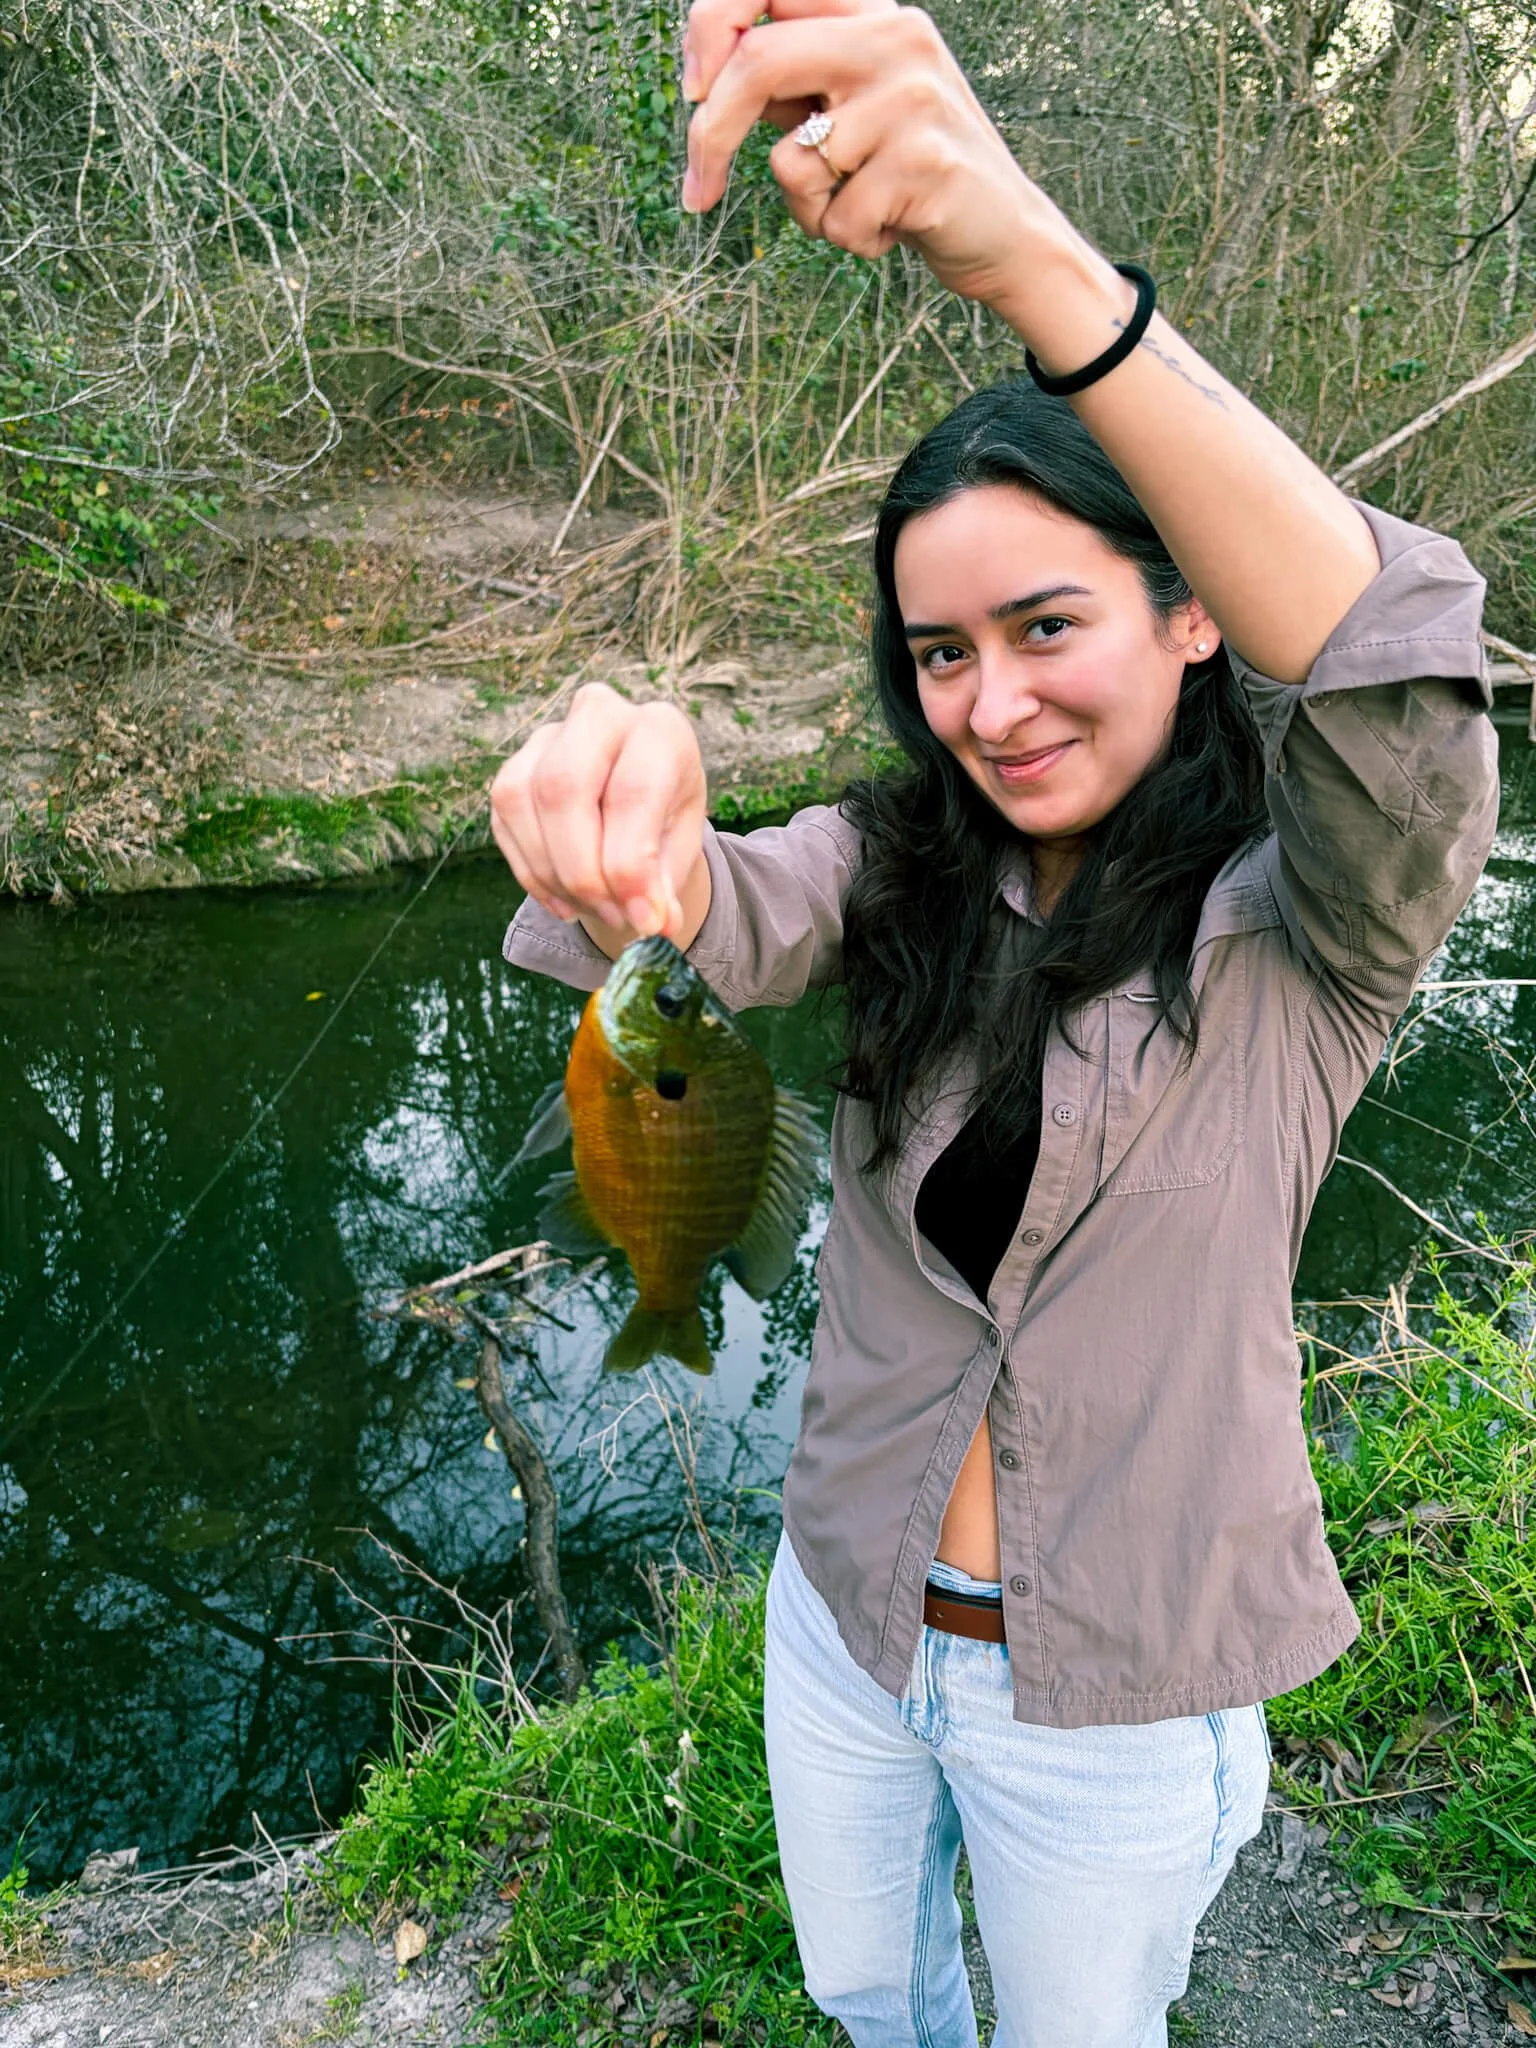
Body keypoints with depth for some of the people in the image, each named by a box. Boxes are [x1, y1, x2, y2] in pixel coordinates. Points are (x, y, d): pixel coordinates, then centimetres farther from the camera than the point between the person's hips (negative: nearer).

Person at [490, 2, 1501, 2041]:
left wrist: (1034, 259, -53)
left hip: (1114, 1702, -3)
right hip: (846, 1622, 4)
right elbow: (731, 917, -27)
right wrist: (624, 789, -52)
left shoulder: (1309, 920, -18)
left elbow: (1387, 668, -40)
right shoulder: (902, 873, -6)